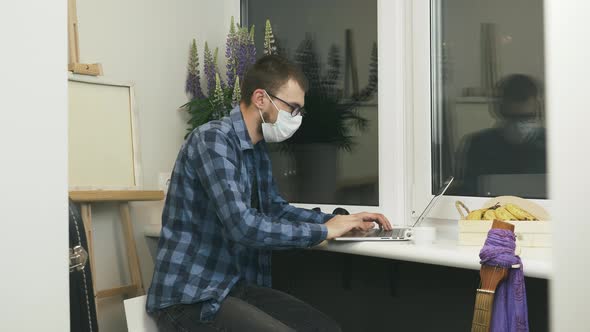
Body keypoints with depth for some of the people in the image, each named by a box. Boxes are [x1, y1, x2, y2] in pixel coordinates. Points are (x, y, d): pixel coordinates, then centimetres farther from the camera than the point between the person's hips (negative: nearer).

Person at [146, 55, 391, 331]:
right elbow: (243, 226, -28)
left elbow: (277, 209, 21)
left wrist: (340, 220, 8)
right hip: (190, 297, -8)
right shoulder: (212, 139, -18)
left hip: (238, 286, 9)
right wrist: (323, 231, -17)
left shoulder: (258, 150, 10)